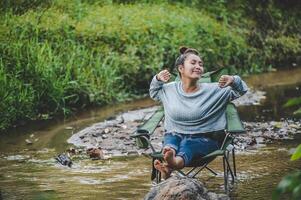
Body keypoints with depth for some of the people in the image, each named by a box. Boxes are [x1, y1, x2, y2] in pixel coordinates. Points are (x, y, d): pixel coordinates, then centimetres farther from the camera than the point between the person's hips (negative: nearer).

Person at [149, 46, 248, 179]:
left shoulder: (213, 91, 4)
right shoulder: (169, 90, 13)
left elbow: (241, 90, 6)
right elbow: (153, 93, 34)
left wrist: (233, 81, -17)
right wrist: (157, 79, 13)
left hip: (204, 139, -3)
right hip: (175, 135, 3)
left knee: (188, 144, -39)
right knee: (171, 139, -35)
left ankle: (176, 162, -74)